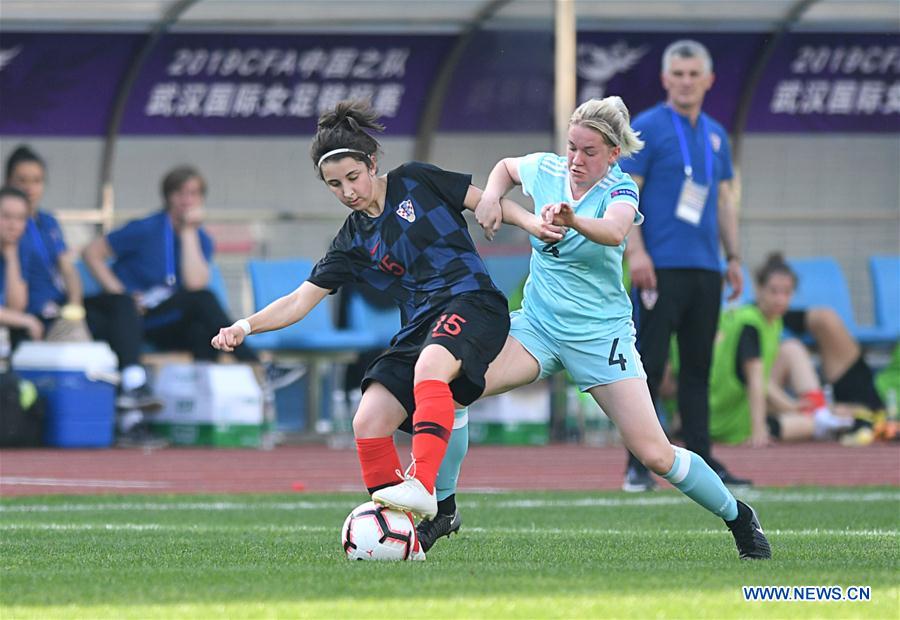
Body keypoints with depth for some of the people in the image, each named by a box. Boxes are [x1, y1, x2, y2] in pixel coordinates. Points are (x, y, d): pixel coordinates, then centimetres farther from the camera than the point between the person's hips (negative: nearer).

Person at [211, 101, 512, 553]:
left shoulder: (416, 182, 3)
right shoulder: (353, 242, 12)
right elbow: (301, 301, 10)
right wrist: (246, 326, -5)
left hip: (471, 301, -6)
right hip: (419, 325, 6)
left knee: (430, 364, -38)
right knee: (369, 423, -13)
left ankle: (422, 487, -48)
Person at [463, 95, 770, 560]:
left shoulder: (619, 189, -13)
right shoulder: (546, 170, -1)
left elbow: (614, 230, -38)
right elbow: (506, 166, 24)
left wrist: (572, 221, -59)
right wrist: (492, 195, 1)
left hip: (600, 335, -4)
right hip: (537, 326, 4)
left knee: (655, 455, -9)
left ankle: (738, 517, 15)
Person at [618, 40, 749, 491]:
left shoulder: (716, 135, 16)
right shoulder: (645, 128, -3)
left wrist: (733, 257, 15)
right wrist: (635, 252, -17)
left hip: (705, 268, 6)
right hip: (661, 266, -6)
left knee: (699, 368, 9)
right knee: (649, 366, -7)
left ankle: (700, 461, 12)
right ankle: (638, 466, -4)